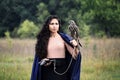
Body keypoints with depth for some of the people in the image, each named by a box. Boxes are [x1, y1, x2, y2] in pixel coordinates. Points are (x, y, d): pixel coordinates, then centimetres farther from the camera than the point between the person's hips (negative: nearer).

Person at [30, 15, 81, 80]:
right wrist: (43, 61, -8)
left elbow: (74, 55, -7)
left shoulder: (63, 37, 2)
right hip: (48, 73, 1)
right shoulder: (43, 39, 7)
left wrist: (75, 47, -27)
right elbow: (40, 57, 14)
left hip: (61, 72, -1)